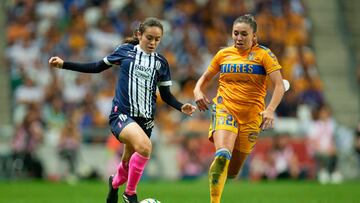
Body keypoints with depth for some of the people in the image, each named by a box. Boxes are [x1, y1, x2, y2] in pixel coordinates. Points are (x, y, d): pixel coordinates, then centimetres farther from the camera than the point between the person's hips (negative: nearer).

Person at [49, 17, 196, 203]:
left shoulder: (161, 62, 7)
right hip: (122, 113, -4)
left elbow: (166, 95, 13)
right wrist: (64, 64, 5)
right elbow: (98, 67, 10)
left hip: (145, 118, 4)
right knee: (144, 146, -31)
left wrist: (181, 107, -7)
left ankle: (115, 183, 47)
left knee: (129, 164, 9)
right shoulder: (125, 51, 1)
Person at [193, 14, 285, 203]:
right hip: (224, 109, 0)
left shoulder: (263, 54, -1)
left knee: (232, 171, 6)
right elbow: (205, 77, 22)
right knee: (222, 155, -27)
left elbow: (279, 85, -9)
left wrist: (270, 110, -26)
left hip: (251, 116, 0)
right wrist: (198, 90, -1)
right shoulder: (223, 54, 8)